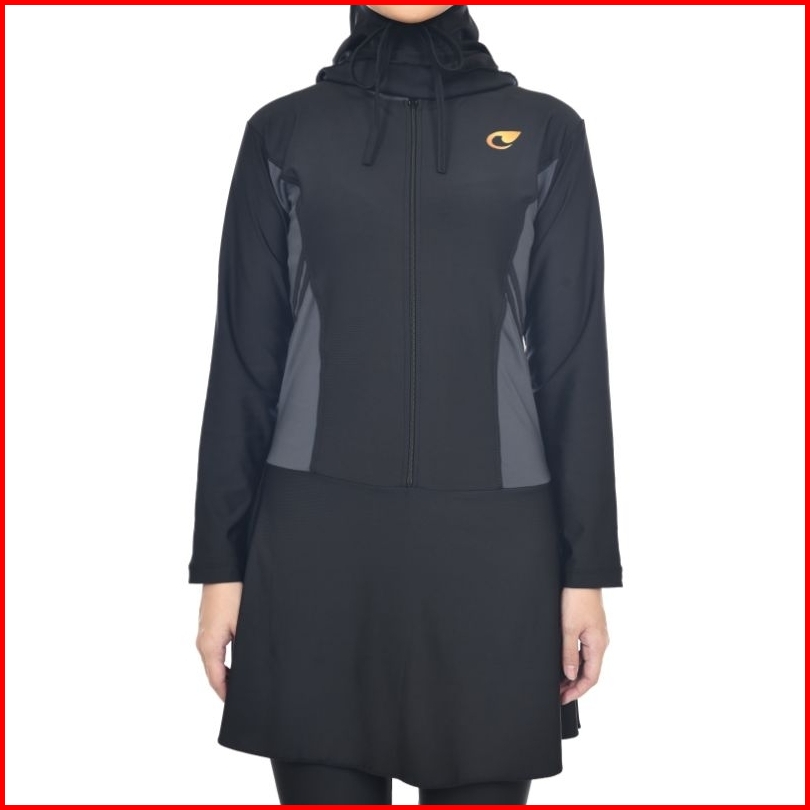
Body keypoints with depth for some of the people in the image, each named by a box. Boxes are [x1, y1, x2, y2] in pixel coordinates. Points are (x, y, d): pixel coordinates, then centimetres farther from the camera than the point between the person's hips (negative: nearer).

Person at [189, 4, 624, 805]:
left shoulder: (545, 132, 6)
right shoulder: (283, 131, 7)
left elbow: (574, 360, 4)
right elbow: (244, 360, 5)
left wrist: (587, 566, 0)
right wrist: (220, 559, 2)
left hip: (492, 541, 0)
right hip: (317, 537, 0)